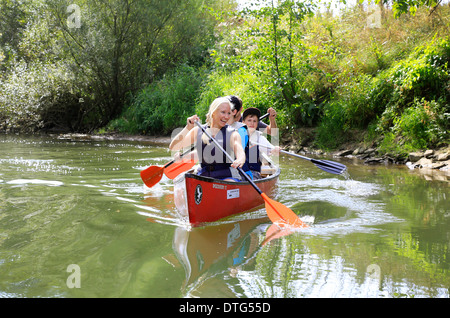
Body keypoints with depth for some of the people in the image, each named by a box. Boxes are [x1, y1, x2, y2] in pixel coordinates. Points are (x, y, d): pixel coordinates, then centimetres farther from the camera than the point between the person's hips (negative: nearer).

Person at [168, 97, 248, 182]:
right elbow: (173, 147, 2)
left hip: (228, 177, -3)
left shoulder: (233, 134, 0)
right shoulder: (198, 131, 7)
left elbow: (241, 153, -19)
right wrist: (188, 128, -10)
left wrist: (240, 160, -43)